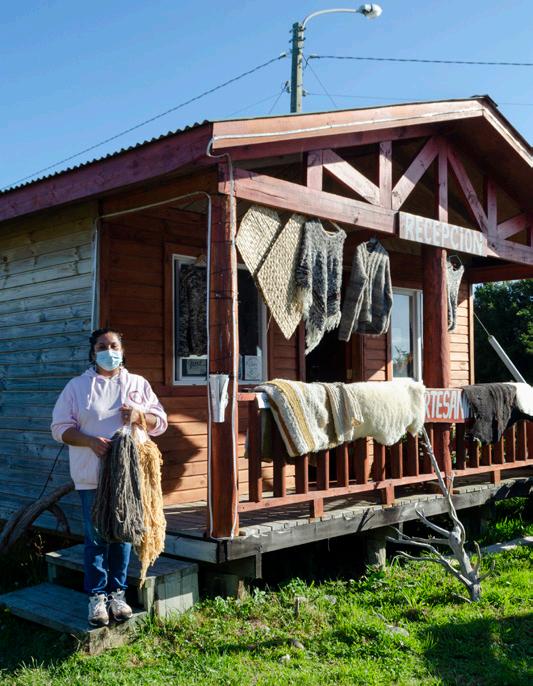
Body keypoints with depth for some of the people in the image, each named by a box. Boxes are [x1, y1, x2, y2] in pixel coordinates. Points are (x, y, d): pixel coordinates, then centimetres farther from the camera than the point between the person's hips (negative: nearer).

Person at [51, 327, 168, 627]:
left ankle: (118, 593, 21)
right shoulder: (77, 386, 4)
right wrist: (91, 441, -17)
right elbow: (61, 427, -1)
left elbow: (161, 422, 9)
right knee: (96, 538, 2)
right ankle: (97, 596, 14)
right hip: (92, 476, -1)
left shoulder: (138, 384, 9)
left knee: (123, 535, 8)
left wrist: (140, 415, -12)